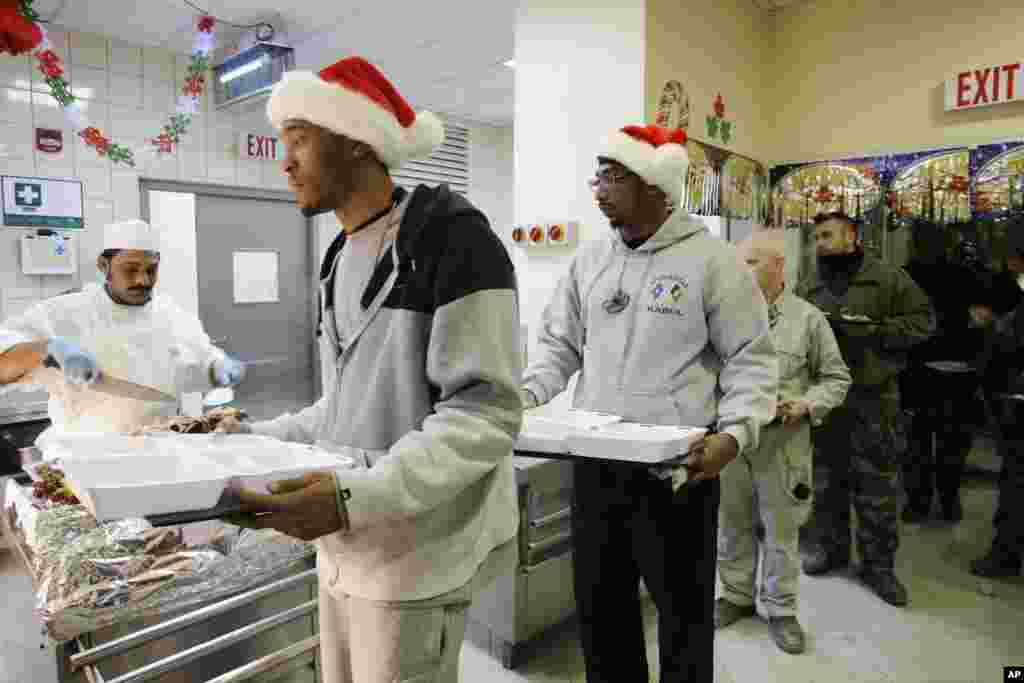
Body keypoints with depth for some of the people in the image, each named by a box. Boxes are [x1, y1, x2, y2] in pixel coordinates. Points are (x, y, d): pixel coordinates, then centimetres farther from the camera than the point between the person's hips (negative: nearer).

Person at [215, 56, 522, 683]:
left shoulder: (452, 239, -14)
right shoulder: (341, 260, 12)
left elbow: (485, 415, -20)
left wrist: (355, 496, -27)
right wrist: (257, 440, 6)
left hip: (414, 557, -7)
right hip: (344, 549, 8)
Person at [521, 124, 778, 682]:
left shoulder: (711, 260, -6)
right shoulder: (588, 261, 8)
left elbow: (750, 360, -3)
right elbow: (559, 346, 13)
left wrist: (735, 433, -18)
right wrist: (524, 397, -3)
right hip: (593, 463, 5)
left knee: (683, 607, 12)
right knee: (598, 602, 17)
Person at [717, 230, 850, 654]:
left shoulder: (808, 318, -2)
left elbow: (836, 378, 4)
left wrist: (807, 405, -13)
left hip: (782, 442, -2)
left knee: (780, 529, 10)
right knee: (732, 524, 14)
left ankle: (781, 609, 28)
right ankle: (737, 595, 34)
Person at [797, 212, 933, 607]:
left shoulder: (888, 278, 0)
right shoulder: (808, 287, 10)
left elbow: (923, 319, -3)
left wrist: (875, 332, -16)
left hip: (874, 396, -3)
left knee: (878, 484, 3)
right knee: (829, 477, 14)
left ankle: (878, 564, 18)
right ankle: (831, 546, 31)